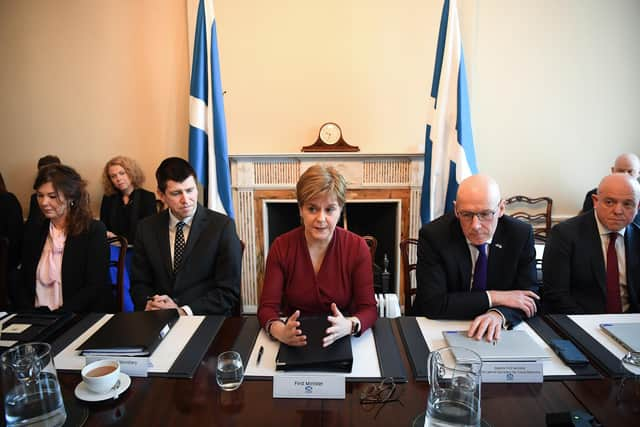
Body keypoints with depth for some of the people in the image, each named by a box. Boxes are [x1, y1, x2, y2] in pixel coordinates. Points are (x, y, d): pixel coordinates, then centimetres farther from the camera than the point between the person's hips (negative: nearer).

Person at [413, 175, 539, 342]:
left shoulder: (521, 234, -6)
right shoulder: (433, 235, -14)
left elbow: (529, 295, -4)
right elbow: (432, 304, -18)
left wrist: (499, 314, -24)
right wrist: (493, 297, -18)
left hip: (496, 335, 3)